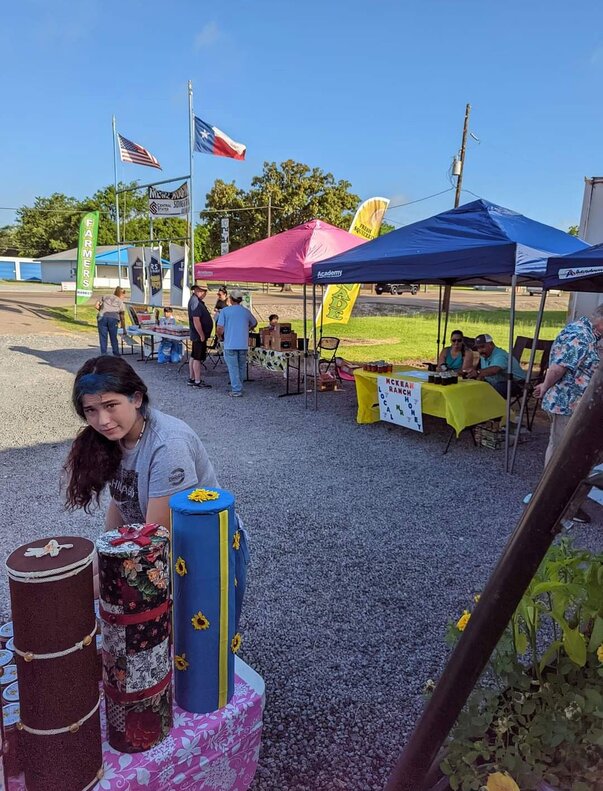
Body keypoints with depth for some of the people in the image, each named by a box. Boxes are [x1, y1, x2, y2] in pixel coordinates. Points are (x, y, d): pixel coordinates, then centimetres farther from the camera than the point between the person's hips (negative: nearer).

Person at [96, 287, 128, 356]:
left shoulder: (105, 297, 24)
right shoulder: (121, 302, 21)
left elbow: (97, 306, 13)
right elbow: (122, 318, 20)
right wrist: (124, 330, 27)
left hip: (102, 317, 1)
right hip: (113, 318, -1)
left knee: (103, 337, 5)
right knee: (113, 338, 9)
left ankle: (103, 355, 3)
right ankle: (117, 355, 12)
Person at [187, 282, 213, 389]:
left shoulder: (197, 301, 15)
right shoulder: (196, 303, -19)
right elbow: (196, 321, -25)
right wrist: (202, 335, -20)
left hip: (196, 335, 11)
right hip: (199, 335, -11)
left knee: (193, 357, 15)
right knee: (197, 358, -6)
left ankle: (191, 379, 23)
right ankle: (197, 382, -2)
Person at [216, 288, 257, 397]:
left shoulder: (225, 311, -5)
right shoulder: (246, 312, 6)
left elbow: (219, 328, -10)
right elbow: (254, 324, 24)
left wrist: (222, 336, 11)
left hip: (230, 344, -3)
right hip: (243, 344, 3)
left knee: (233, 368, 1)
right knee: (241, 367, 15)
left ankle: (236, 390, -1)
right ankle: (239, 387, 22)